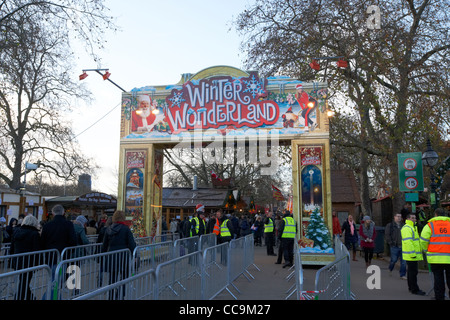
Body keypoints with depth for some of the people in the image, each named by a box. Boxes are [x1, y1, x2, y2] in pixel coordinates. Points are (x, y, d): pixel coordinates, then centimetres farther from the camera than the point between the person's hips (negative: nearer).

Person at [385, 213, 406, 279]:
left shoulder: (403, 225, 12)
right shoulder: (390, 225, 0)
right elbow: (387, 235, -3)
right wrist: (390, 243, -10)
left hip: (402, 246, 3)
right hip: (394, 246, -3)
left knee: (403, 261, 1)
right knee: (394, 260, 3)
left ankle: (402, 275, 9)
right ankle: (390, 269, 32)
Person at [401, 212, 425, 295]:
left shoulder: (413, 227, 21)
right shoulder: (406, 228, -15)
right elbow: (408, 242, -22)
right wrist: (412, 253, -24)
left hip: (413, 255, 10)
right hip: (411, 254, -10)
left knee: (411, 271, 16)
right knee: (413, 272, -7)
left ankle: (411, 288, 24)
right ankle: (414, 289, -3)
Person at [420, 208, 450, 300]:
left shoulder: (430, 225, -1)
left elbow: (423, 241, -5)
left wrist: (427, 251, 12)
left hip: (435, 258, -1)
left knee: (438, 279, 5)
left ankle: (439, 297, 8)